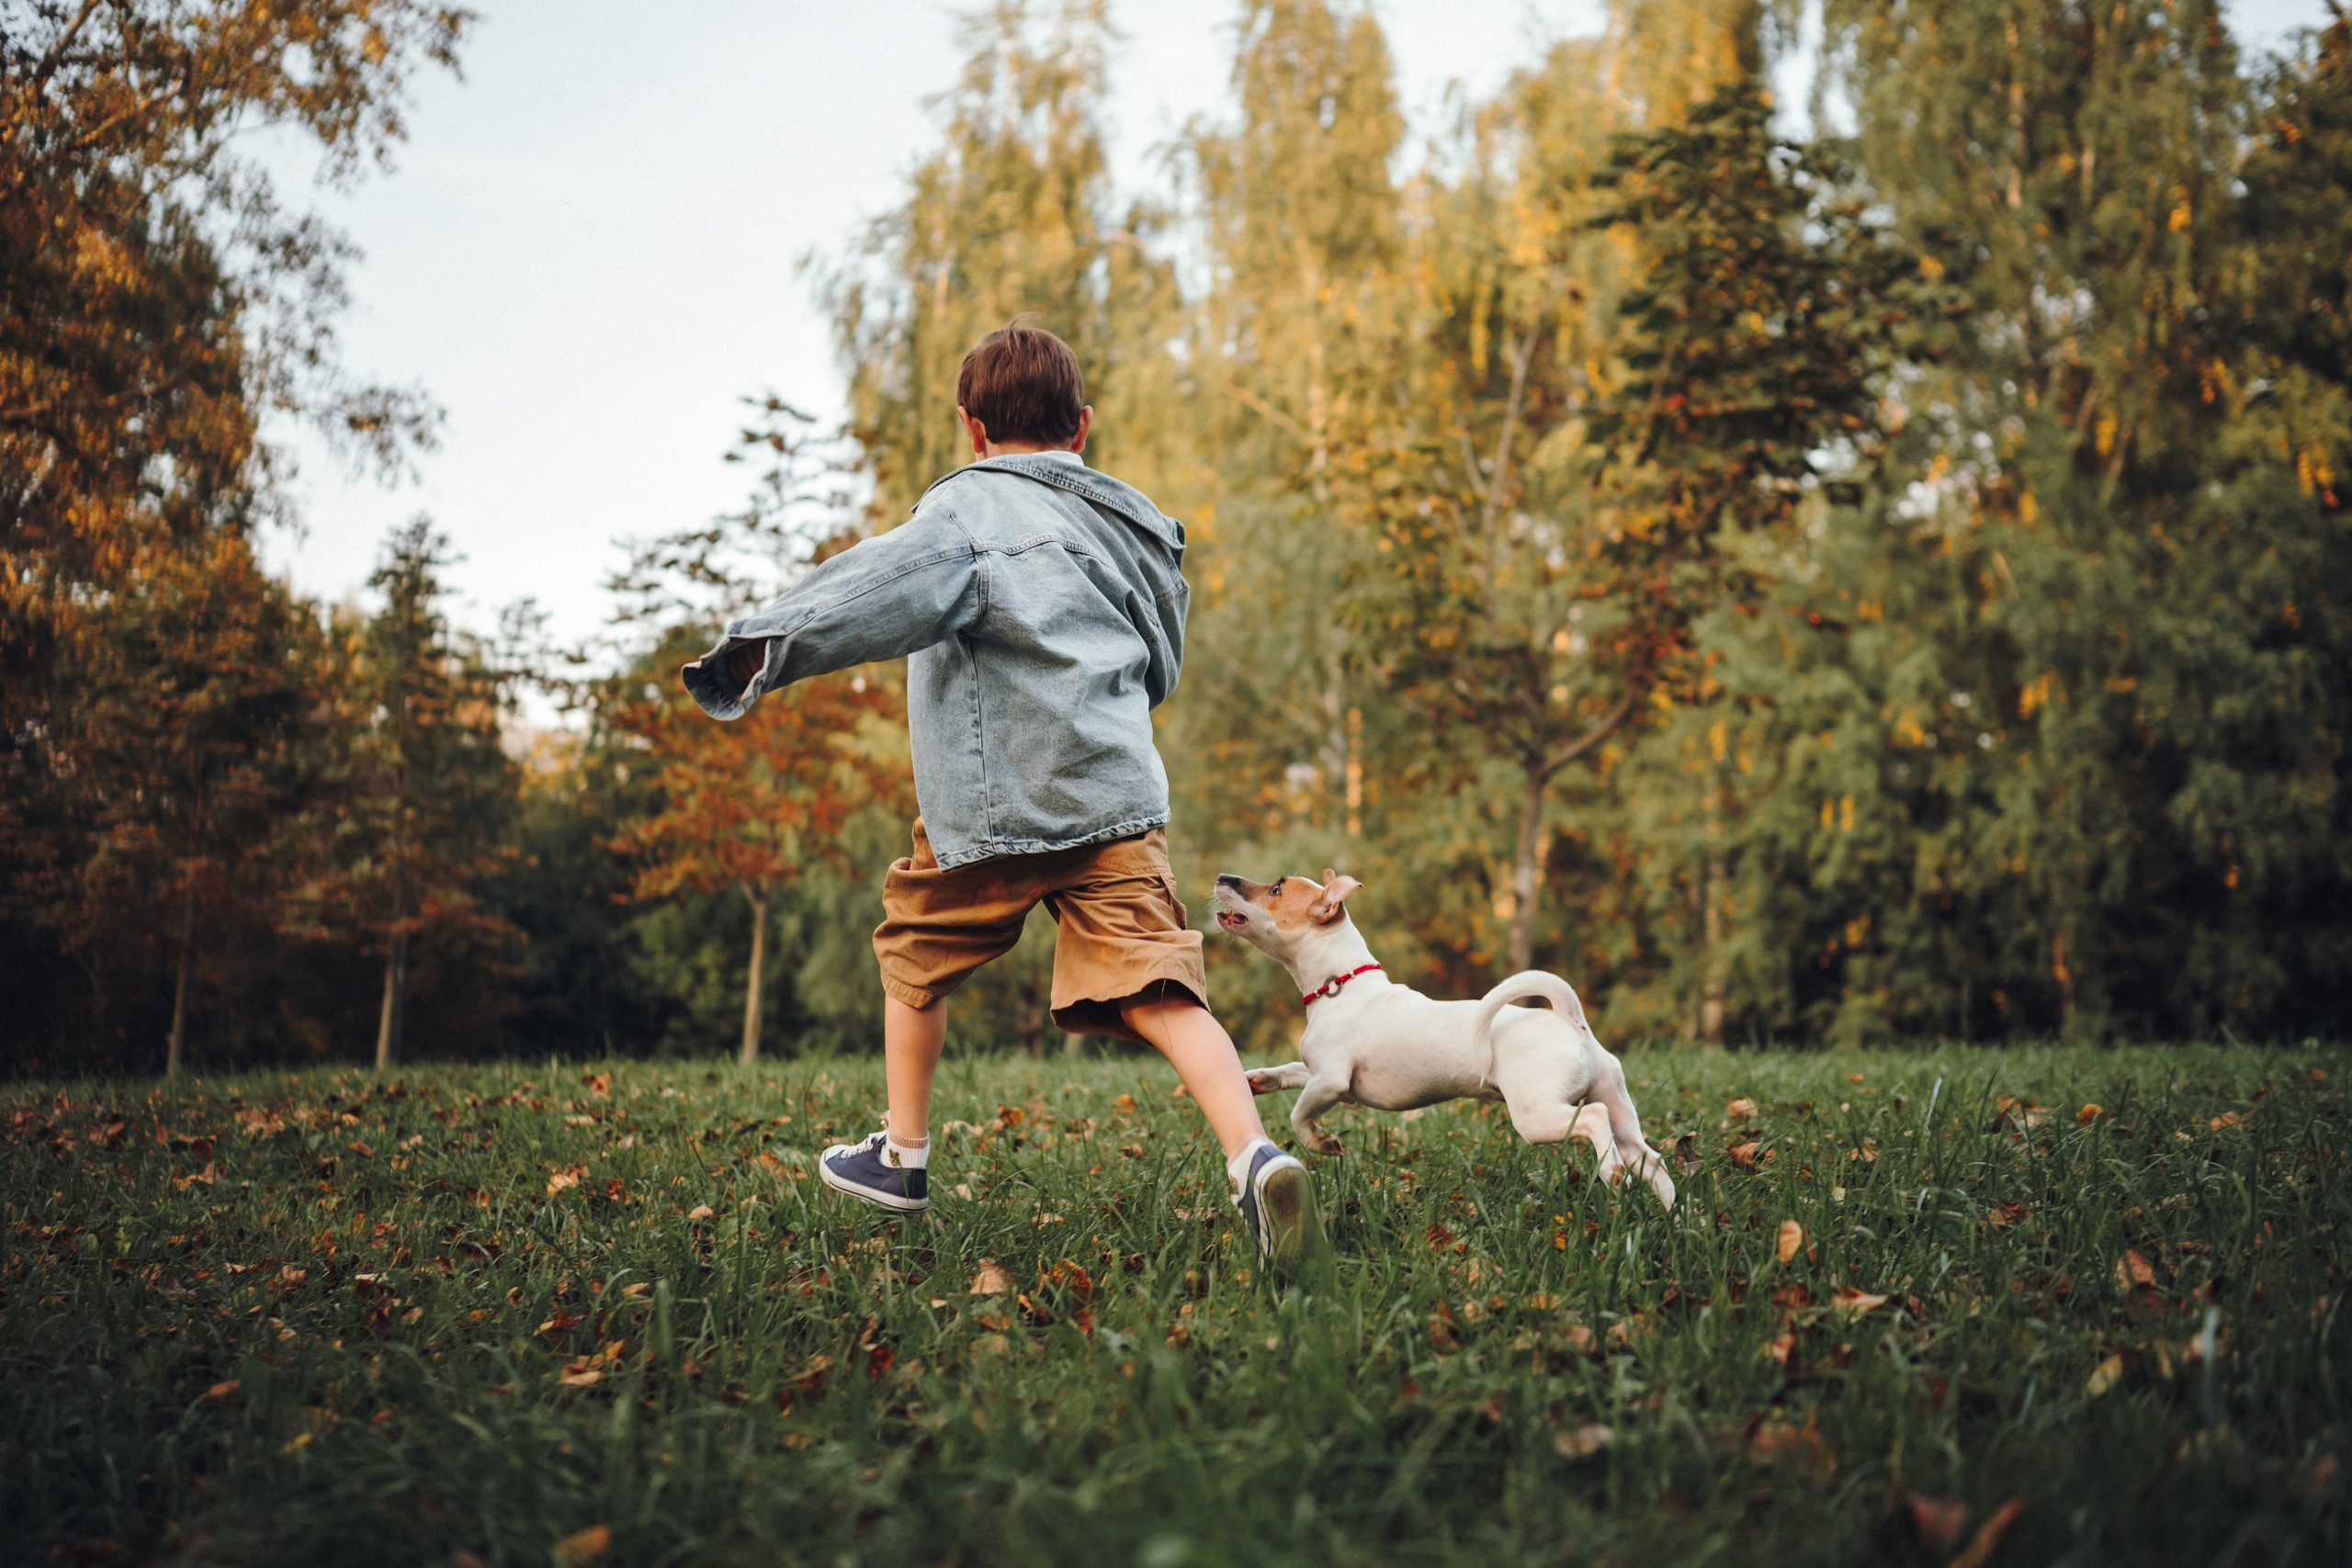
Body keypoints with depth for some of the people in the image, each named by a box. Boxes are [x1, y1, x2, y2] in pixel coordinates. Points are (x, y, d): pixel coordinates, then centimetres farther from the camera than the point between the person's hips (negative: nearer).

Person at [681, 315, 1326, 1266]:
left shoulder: (971, 508, -2)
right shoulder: (1131, 525, 19)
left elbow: (891, 585, -23)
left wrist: (771, 646, -32)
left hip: (993, 804, -4)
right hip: (1119, 796, 4)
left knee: (915, 956, 20)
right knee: (1158, 990, -6)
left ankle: (903, 1157, 32)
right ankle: (1253, 1156, -28)